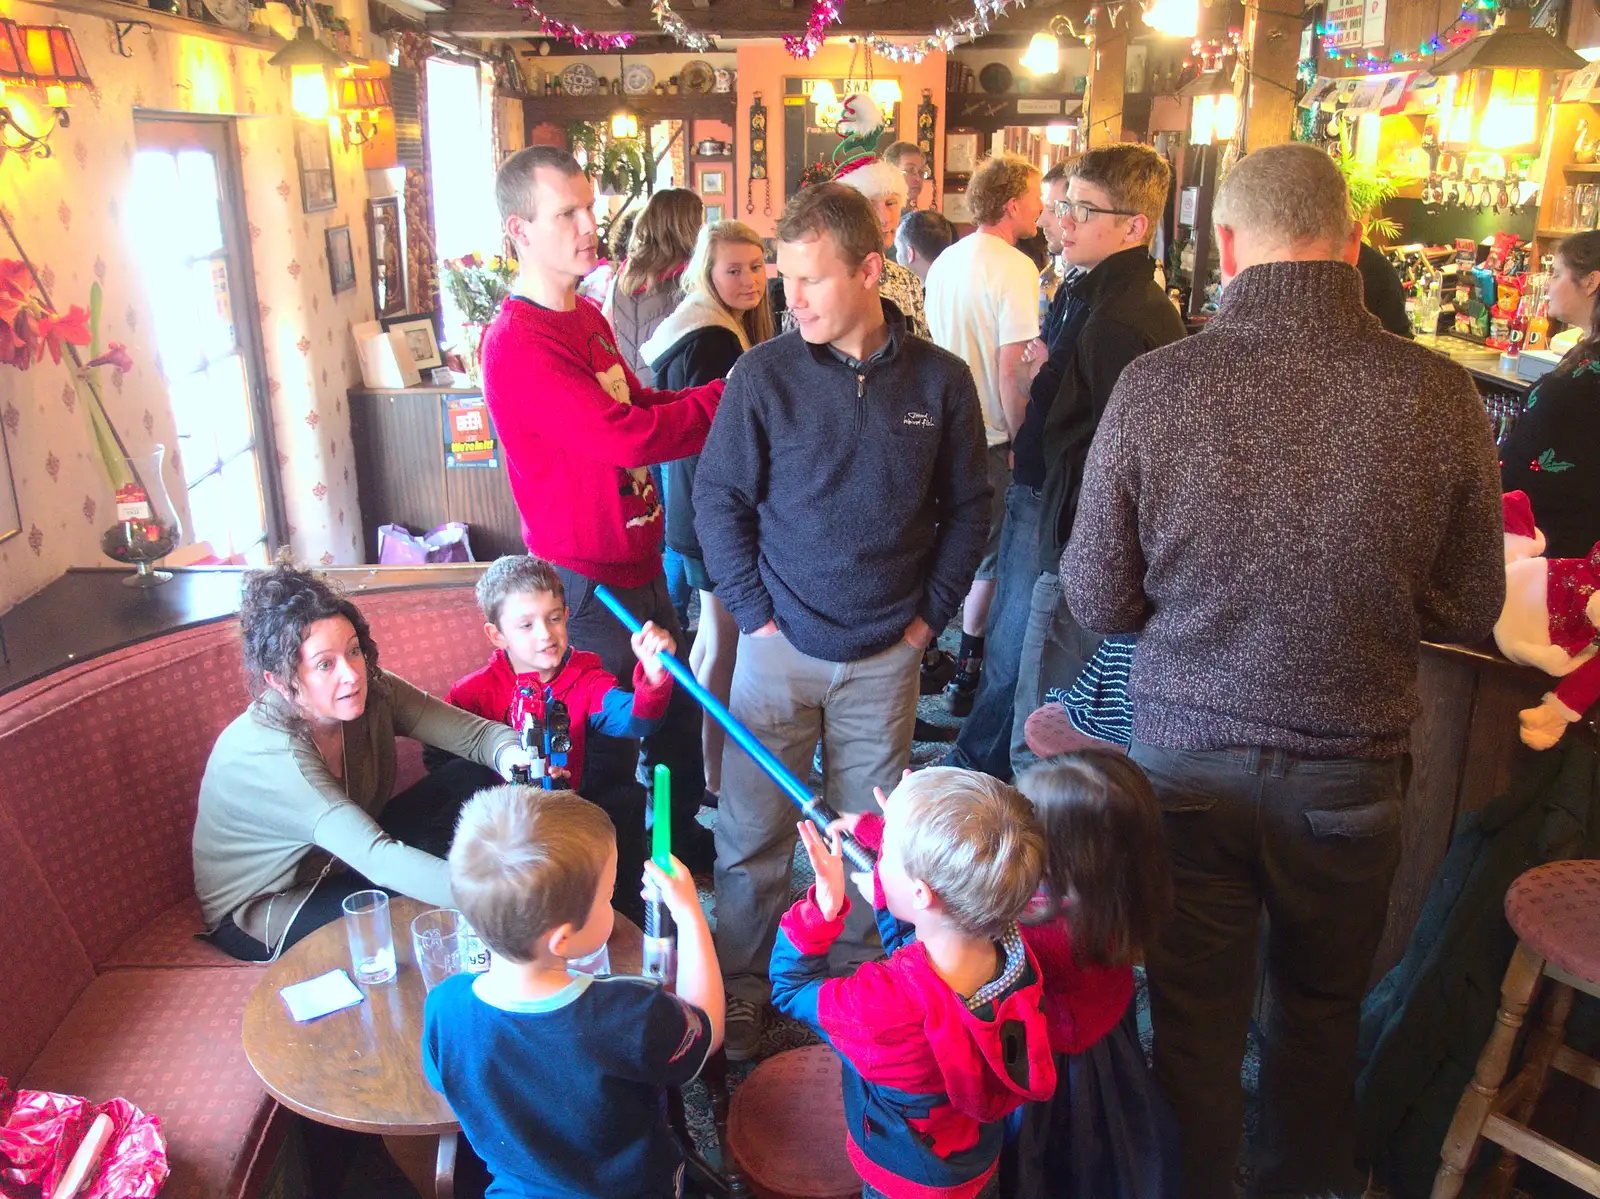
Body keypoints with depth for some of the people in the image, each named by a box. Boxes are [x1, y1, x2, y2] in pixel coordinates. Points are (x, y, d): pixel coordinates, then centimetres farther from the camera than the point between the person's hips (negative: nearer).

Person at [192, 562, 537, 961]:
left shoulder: (374, 692, -16)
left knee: (475, 777, -10)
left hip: (341, 864, 7)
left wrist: (510, 754, -39)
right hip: (261, 913, -7)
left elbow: (475, 732, -13)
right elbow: (377, 857, -43)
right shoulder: (265, 752, -34)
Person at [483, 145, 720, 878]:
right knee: (610, 743, 7)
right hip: (586, 577, -9)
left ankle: (685, 840, 44)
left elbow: (640, 403, 16)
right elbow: (631, 437, -28)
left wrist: (717, 396, -2)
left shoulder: (587, 319, 9)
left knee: (678, 706, 23)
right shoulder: (520, 344, -22)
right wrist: (728, 397, -16)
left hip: (637, 562, 10)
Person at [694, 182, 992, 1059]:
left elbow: (968, 507, 7)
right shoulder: (764, 373, -7)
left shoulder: (939, 380, -2)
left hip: (887, 653, 2)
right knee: (753, 835, 7)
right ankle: (740, 999, 26)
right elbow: (718, 499, -1)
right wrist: (754, 612, -7)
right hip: (780, 646, -1)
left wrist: (932, 611, 2)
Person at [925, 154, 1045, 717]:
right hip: (990, 437, -7)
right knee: (990, 557, 5)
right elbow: (1011, 369, -20)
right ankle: (967, 677, 13)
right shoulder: (1014, 267, -15)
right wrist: (1020, 441, -12)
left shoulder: (945, 262, 9)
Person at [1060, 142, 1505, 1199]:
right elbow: (1470, 610, -2)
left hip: (1188, 762, -1)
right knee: (1323, 1009, 25)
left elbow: (1099, 603, -8)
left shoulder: (1155, 387, -16)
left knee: (1195, 1014, 16)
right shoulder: (1443, 396, -14)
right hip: (1352, 769, 2)